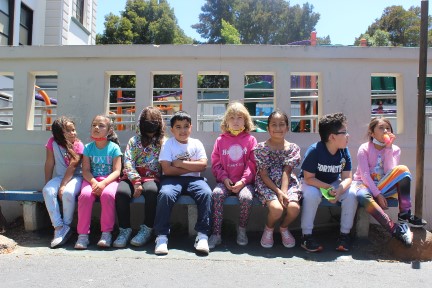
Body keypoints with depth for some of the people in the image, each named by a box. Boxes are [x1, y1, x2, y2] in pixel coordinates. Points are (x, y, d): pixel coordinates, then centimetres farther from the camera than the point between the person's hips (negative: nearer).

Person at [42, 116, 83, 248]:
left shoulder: (78, 145, -8)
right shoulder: (53, 142, -1)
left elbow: (72, 167, -15)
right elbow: (49, 163, 0)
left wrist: (63, 186, -21)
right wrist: (47, 183, -2)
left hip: (75, 177, -3)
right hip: (59, 177, 3)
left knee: (68, 193, -33)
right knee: (47, 191, -27)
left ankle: (67, 226, -12)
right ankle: (59, 227, -23)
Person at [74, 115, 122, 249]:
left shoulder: (114, 148, 0)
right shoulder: (88, 148, 8)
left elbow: (116, 171, -7)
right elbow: (86, 170, 1)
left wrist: (103, 183, -23)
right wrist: (93, 182, -19)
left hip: (109, 180, -2)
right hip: (91, 180, 2)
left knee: (108, 194, -34)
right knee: (85, 195, -30)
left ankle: (106, 233, -22)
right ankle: (83, 234, -20)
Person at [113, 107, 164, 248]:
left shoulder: (163, 142, 11)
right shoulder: (134, 141, 14)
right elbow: (128, 163, 2)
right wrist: (136, 182, -13)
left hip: (152, 178, -1)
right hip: (132, 177, 2)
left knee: (151, 190, -36)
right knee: (121, 192, -31)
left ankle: (147, 229, -20)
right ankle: (124, 229, -15)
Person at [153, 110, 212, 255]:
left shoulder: (196, 143, 9)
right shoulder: (168, 144, 3)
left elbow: (203, 165, -6)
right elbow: (167, 170, -10)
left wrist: (180, 163, -9)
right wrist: (192, 167, -7)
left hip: (193, 179, 2)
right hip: (173, 179, -1)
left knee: (206, 193, -29)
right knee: (165, 194, -34)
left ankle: (202, 235, -24)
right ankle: (162, 236, -24)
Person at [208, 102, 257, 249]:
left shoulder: (250, 140, 7)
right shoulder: (221, 140, 11)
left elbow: (252, 165, 1)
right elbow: (215, 164, 9)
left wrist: (243, 181, -13)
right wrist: (224, 178, -8)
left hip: (244, 182, -1)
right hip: (225, 181, 1)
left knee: (246, 197, -31)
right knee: (217, 194, -29)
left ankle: (242, 230, -4)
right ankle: (216, 233, -19)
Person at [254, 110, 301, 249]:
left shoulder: (293, 148, 3)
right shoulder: (261, 148, -3)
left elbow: (286, 172, -6)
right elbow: (263, 174, -8)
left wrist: (284, 192, -21)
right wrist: (278, 192, -18)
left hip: (287, 183, 3)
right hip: (266, 184, -2)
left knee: (294, 207, -26)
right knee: (277, 208, -29)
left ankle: (283, 228, 11)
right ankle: (269, 229, 8)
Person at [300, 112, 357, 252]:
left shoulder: (344, 152, -10)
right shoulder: (314, 151, -25)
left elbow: (347, 177, -10)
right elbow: (309, 178, -22)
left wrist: (339, 190, -31)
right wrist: (328, 188, -33)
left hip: (334, 183, 4)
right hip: (313, 183, -4)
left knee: (351, 195, -22)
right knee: (312, 195, -36)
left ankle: (345, 234, -5)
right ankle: (307, 236, -20)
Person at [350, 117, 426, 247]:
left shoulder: (394, 149, 4)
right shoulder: (364, 148, -6)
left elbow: (389, 172, -13)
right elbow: (364, 175, -14)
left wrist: (388, 148, -15)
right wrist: (378, 195, -24)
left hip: (382, 187, 4)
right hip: (364, 184, -3)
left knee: (402, 169, -21)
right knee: (362, 196, -40)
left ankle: (405, 215, -24)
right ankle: (394, 228, -39)